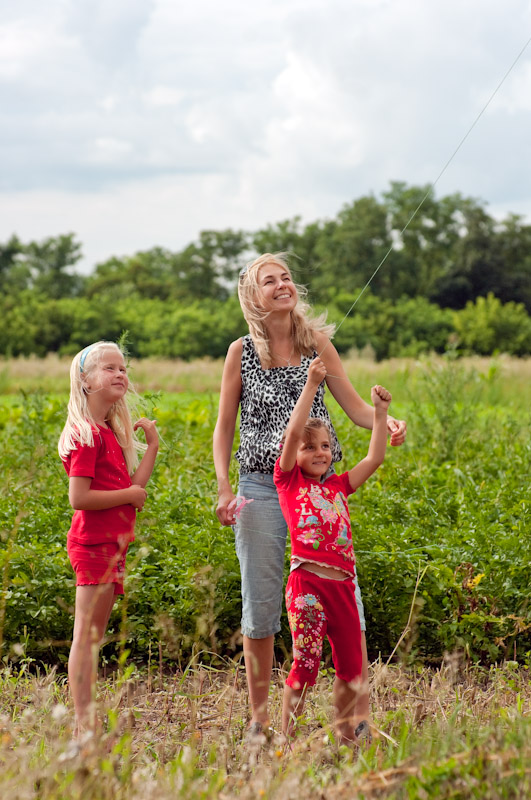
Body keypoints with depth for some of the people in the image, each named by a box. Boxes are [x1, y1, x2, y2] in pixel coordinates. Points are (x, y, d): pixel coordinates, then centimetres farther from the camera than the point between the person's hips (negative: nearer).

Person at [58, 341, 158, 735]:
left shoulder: (110, 432, 16)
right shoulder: (87, 434, -13)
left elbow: (135, 488, 11)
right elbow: (79, 498, -20)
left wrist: (152, 447, 6)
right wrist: (130, 494, -11)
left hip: (110, 543, 10)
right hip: (94, 543, -10)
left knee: (93, 637, 11)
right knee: (86, 636, -8)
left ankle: (89, 724, 15)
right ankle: (84, 723, -7)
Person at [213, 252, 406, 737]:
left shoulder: (317, 342, 4)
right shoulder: (242, 352, 2)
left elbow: (354, 405, 3)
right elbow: (224, 427, 6)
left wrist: (387, 422, -18)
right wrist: (223, 488, -4)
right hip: (261, 488, 0)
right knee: (260, 604, 5)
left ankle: (362, 714, 2)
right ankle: (260, 717, 18)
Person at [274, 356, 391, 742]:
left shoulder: (338, 486, 19)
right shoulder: (289, 480, 5)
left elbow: (375, 458, 20)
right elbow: (293, 432, -7)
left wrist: (380, 413, 15)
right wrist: (311, 384, -9)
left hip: (342, 584, 6)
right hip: (307, 581, -6)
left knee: (350, 664, 11)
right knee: (305, 662, -7)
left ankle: (346, 733, 25)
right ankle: (287, 735, 1)